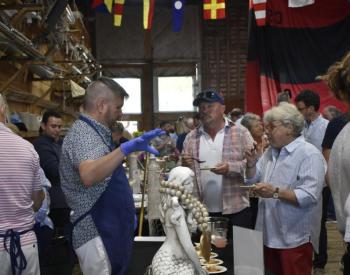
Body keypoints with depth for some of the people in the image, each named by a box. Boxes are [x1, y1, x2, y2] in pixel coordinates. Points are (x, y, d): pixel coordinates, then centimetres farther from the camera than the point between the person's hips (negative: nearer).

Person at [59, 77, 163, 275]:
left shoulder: (96, 132, 14)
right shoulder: (83, 132, -18)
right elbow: (88, 175, -38)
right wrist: (126, 149, -44)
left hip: (112, 229, 10)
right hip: (98, 233, -10)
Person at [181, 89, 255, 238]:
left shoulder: (240, 132, 0)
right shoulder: (191, 137, 10)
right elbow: (183, 169, 14)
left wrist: (231, 168, -20)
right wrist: (185, 166, -8)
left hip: (236, 209, -3)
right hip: (202, 210, 3)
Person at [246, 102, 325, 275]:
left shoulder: (309, 154, -14)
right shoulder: (270, 152, 11)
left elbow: (310, 196, -24)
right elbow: (254, 182, 13)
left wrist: (276, 192, -29)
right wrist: (251, 164, -4)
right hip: (268, 235, 7)